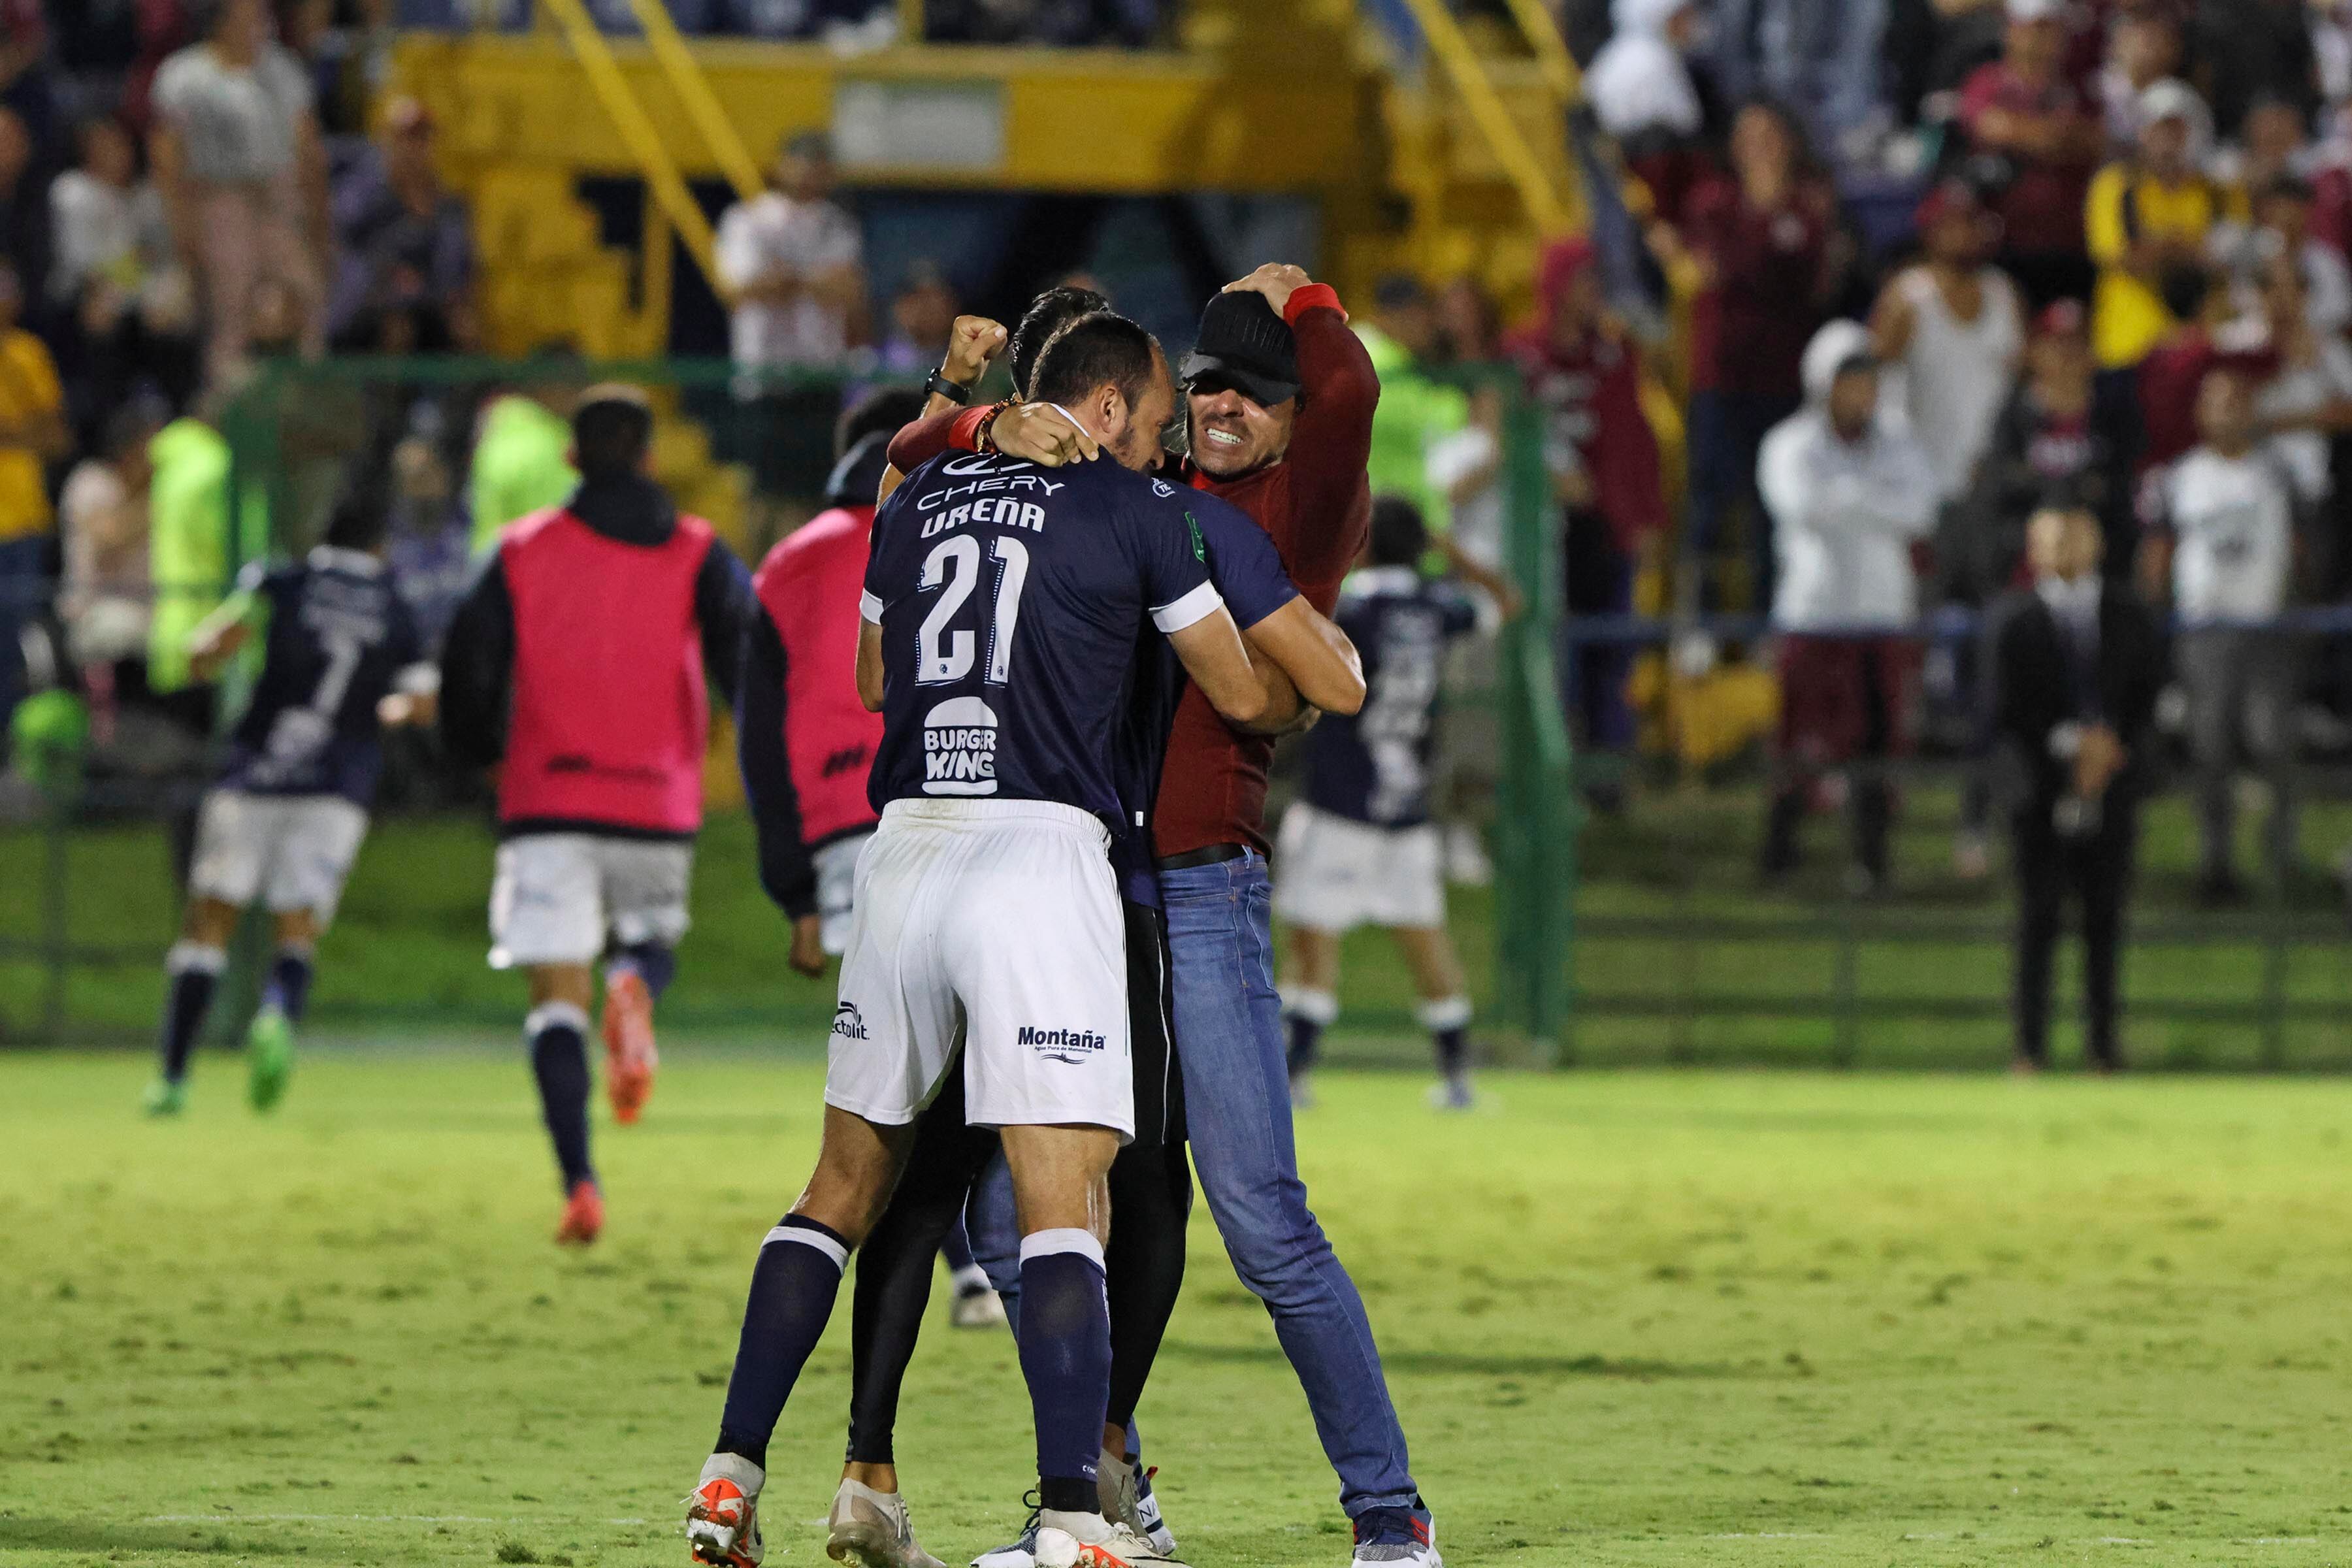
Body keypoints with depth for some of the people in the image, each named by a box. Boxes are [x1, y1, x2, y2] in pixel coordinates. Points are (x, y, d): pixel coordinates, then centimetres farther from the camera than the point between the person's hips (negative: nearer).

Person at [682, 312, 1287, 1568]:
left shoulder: (917, 503, 16)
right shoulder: (1137, 515, 2)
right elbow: (1241, 696, 12)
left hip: (905, 846, 5)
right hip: (1041, 852, -5)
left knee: (844, 1184, 17)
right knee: (1062, 1204, -9)